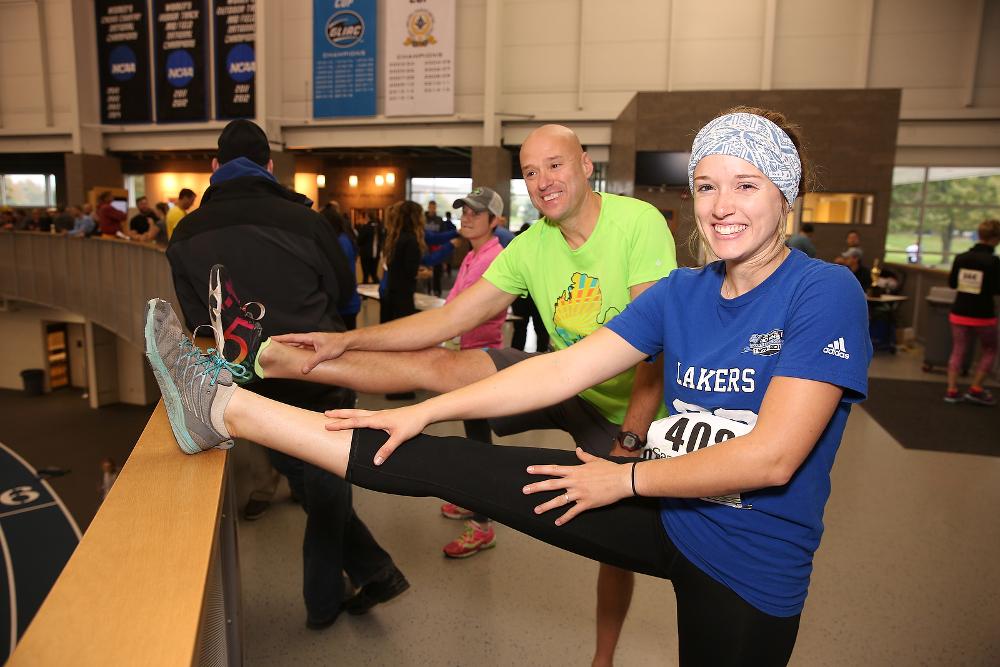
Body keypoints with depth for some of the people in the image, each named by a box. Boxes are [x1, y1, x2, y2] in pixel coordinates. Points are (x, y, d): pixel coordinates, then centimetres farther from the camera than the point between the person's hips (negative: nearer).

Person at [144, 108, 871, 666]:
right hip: (665, 511, 4)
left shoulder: (824, 293, -14)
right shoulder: (681, 292, 1)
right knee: (453, 466, -7)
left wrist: (625, 478, -13)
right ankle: (224, 407, -4)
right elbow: (563, 369, -5)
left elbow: (770, 457, -22)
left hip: (751, 560, -3)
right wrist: (420, 413, -9)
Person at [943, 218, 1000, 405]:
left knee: (958, 351, 10)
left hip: (959, 312, 4)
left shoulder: (961, 257, -1)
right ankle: (975, 389, 13)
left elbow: (952, 283, 7)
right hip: (983, 314, -4)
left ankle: (952, 390, 7)